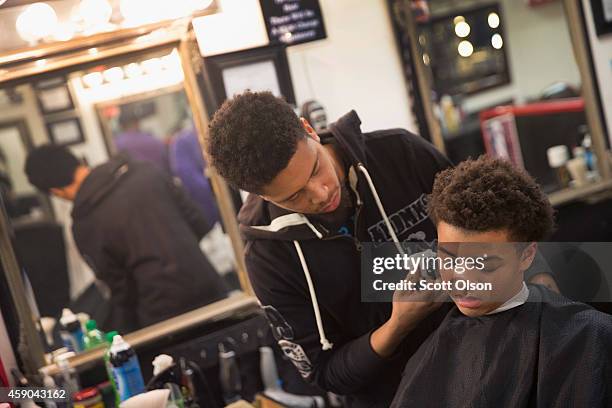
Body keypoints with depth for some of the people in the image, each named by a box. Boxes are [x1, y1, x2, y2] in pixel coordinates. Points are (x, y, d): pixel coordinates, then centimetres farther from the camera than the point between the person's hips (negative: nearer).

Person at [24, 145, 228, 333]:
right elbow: (199, 224, 4)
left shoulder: (84, 227, -10)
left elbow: (120, 290, -4)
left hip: (165, 316, -4)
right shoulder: (145, 171, -1)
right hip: (212, 293, 4)